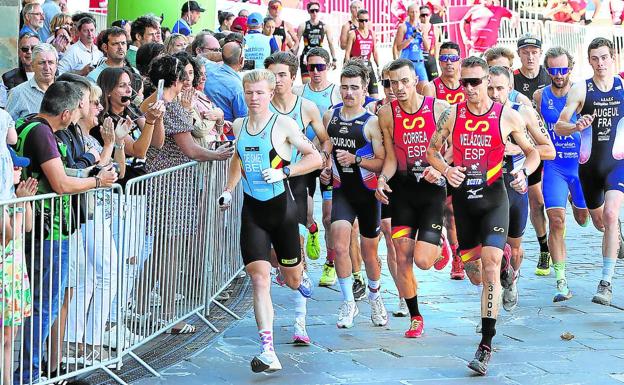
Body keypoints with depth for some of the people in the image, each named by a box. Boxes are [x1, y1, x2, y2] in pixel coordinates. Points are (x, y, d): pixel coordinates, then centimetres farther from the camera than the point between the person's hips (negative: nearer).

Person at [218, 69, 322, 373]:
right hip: (252, 211, 3)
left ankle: (302, 282, 52)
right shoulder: (239, 126, 7)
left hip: (281, 208, -3)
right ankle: (268, 353, -16)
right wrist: (228, 189, 18)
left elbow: (315, 157, -8)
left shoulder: (283, 124, -7)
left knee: (292, 278, 11)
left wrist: (283, 172, -18)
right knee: (259, 279, -11)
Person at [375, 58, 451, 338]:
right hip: (402, 189, 2)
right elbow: (390, 157, 3)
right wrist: (382, 179, -16)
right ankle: (415, 317, 16)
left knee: (423, 260, -12)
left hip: (433, 188, -2)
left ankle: (439, 248, 26)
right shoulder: (387, 114, -1)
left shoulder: (440, 109, -8)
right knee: (402, 259, -2)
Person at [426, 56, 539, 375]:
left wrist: (524, 172, -12)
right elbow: (431, 150, 12)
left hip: (494, 197, -3)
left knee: (490, 267, -16)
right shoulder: (451, 115, 1)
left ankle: (486, 346, -16)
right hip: (463, 196, 3)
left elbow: (532, 151, 9)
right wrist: (446, 170, -8)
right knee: (470, 266, 13)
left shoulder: (507, 116, -4)